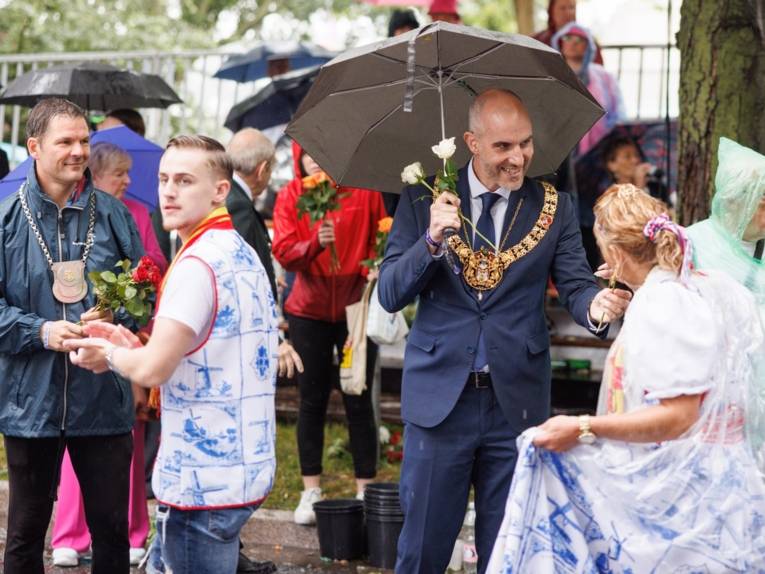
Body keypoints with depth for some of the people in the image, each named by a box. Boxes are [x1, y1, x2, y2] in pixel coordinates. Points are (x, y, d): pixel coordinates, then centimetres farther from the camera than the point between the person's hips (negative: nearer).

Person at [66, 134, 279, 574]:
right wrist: (133, 348, 8)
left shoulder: (199, 263, -18)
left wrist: (111, 354, -1)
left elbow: (152, 369, -21)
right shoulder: (243, 254, 13)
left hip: (203, 482, -10)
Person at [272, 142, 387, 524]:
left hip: (356, 306, -1)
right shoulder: (289, 196, -2)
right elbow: (283, 251, -12)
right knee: (312, 400, 7)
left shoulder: (363, 190, -2)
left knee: (359, 400, 2)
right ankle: (311, 492, 14)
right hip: (309, 310, 1)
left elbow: (382, 239, 6)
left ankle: (365, 490, 10)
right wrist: (316, 242, -29)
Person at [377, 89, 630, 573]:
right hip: (440, 398, -1)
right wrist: (432, 240, -20)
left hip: (516, 401, 1)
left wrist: (596, 305, -28)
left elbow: (576, 285, -5)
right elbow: (390, 294, -3)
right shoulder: (424, 199, 1)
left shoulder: (554, 207, 3)